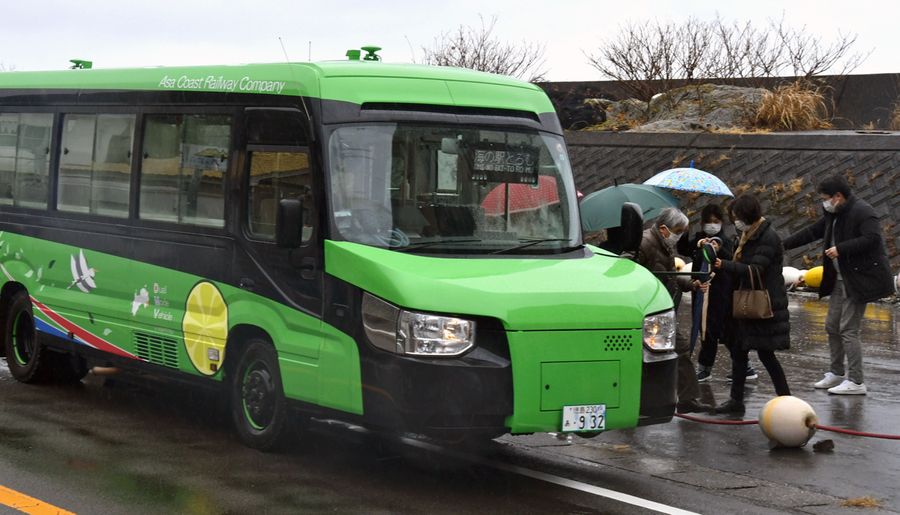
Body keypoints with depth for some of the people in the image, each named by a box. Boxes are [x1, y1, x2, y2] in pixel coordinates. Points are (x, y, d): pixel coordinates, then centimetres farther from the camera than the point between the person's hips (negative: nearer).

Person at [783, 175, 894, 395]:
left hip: (860, 279, -10)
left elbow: (872, 239, -27)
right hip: (839, 280, 10)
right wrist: (782, 245, 16)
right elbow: (812, 232, 20)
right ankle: (836, 373, 27)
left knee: (848, 330, -10)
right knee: (832, 326, 15)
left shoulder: (862, 212, -16)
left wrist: (841, 249, -26)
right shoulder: (833, 215, 13)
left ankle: (856, 382, -5)